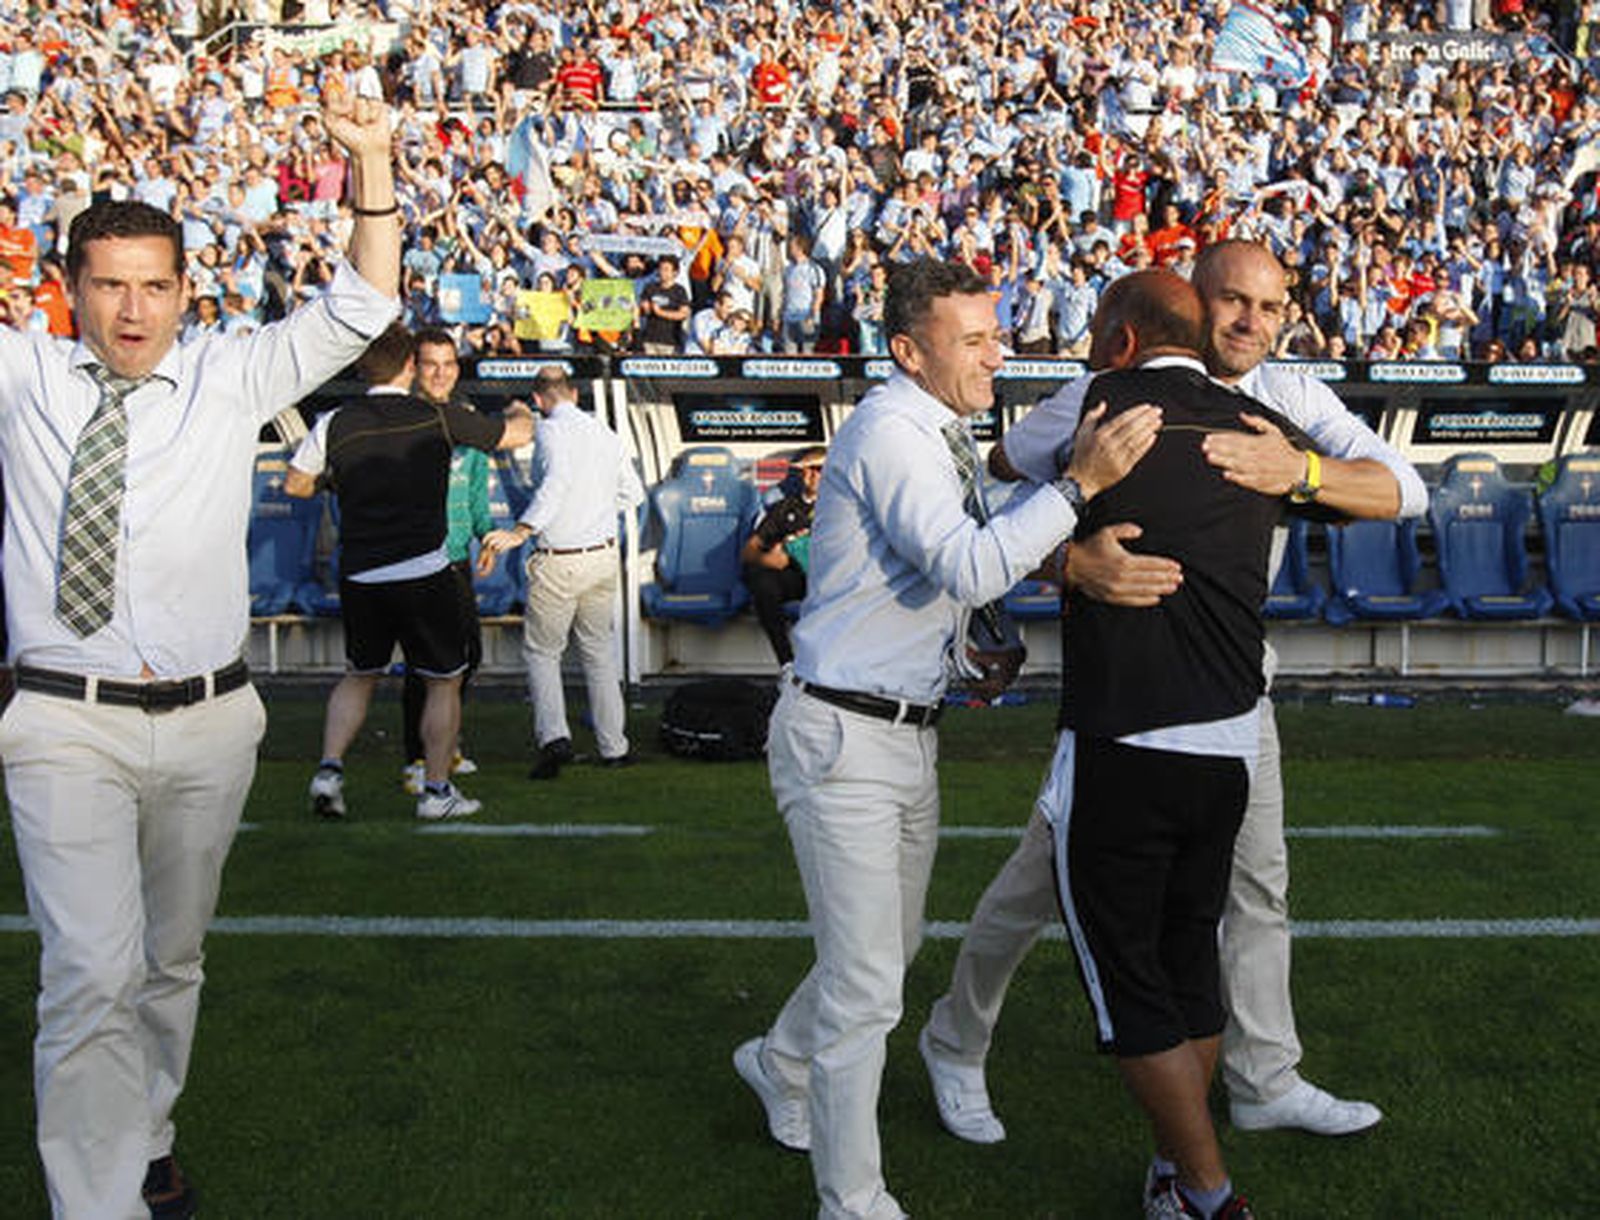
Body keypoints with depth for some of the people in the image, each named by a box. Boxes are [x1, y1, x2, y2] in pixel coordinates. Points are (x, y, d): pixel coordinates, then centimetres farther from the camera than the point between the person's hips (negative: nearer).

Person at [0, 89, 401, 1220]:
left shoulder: (231, 378, 5)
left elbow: (360, 308, 0)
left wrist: (373, 164, -11)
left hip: (208, 721, 2)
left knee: (172, 957, 17)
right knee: (93, 975, -12)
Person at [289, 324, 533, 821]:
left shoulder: (334, 423, 0)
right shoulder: (440, 419, -5)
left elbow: (294, 484, 12)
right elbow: (517, 434, 7)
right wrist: (521, 413, 31)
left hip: (358, 574, 3)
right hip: (423, 571, -3)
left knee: (359, 675, 22)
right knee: (444, 681, 12)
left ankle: (329, 769, 10)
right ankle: (436, 790, 14)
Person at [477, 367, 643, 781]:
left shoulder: (552, 430, -10)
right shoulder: (606, 433, 9)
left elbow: (557, 481, -29)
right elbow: (632, 493, 17)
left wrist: (521, 530, -35)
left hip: (558, 561, -5)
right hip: (604, 555, 5)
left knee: (541, 651, 9)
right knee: (599, 650, 17)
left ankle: (553, 735, -9)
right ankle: (614, 746, 19)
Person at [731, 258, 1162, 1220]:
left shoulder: (949, 436, 13)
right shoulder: (888, 433, -18)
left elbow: (980, 557, 23)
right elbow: (968, 568, -28)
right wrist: (1082, 482, -28)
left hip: (911, 733, 10)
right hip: (843, 738, -10)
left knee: (895, 942, 24)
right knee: (866, 981, -4)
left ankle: (782, 1067, 49)